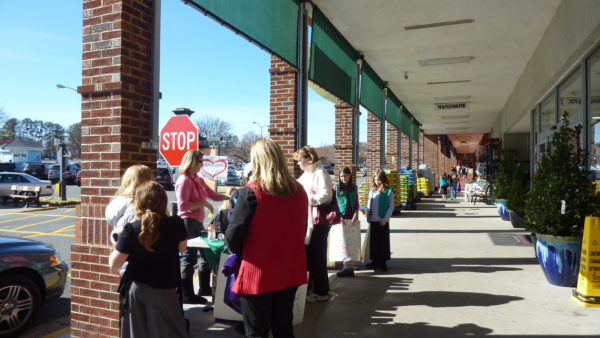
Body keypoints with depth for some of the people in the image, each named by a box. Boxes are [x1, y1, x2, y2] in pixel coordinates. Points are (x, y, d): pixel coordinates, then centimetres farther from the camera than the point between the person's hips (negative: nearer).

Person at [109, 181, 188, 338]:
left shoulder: (131, 229, -17)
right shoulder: (176, 224, -13)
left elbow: (113, 265, -10)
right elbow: (182, 247, 7)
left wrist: (120, 242, 3)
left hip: (137, 289, 0)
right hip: (165, 289, 0)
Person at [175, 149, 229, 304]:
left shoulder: (198, 180, 13)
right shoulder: (184, 180, -13)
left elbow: (214, 195, 13)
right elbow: (182, 206, -20)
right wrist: (203, 203, -19)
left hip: (197, 222, 10)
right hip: (188, 222, -10)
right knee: (189, 258, -2)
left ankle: (205, 288, 32)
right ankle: (187, 294, 10)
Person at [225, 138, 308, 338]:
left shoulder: (251, 193, -17)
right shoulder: (299, 191, 0)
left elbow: (233, 238, -14)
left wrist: (241, 252, 6)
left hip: (258, 276, -5)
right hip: (290, 273, 5)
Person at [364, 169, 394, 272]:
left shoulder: (388, 191, -5)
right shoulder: (372, 190, 8)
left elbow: (391, 207, -5)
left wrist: (385, 219, -10)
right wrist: (368, 217, 8)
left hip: (383, 221, -4)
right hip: (373, 221, 4)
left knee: (383, 241, 3)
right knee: (373, 241, 9)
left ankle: (383, 262, 13)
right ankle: (375, 261, 20)